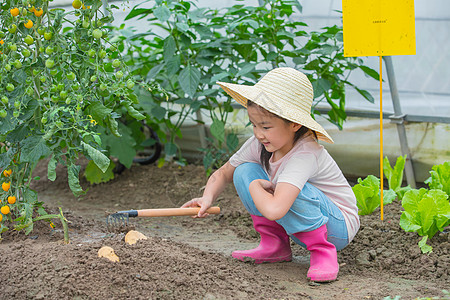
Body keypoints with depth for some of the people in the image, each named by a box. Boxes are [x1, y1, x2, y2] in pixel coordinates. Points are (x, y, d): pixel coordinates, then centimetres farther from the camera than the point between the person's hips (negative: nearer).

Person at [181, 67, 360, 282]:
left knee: (291, 190, -37)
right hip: (301, 226, 7)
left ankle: (323, 252, -15)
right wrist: (207, 198, -17)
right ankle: (275, 246, 2)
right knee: (244, 171, -8)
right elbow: (223, 173, 5)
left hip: (339, 228, -7)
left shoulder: (306, 154, -34)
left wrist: (255, 186, -24)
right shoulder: (260, 144, -11)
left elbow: (274, 210, -46)